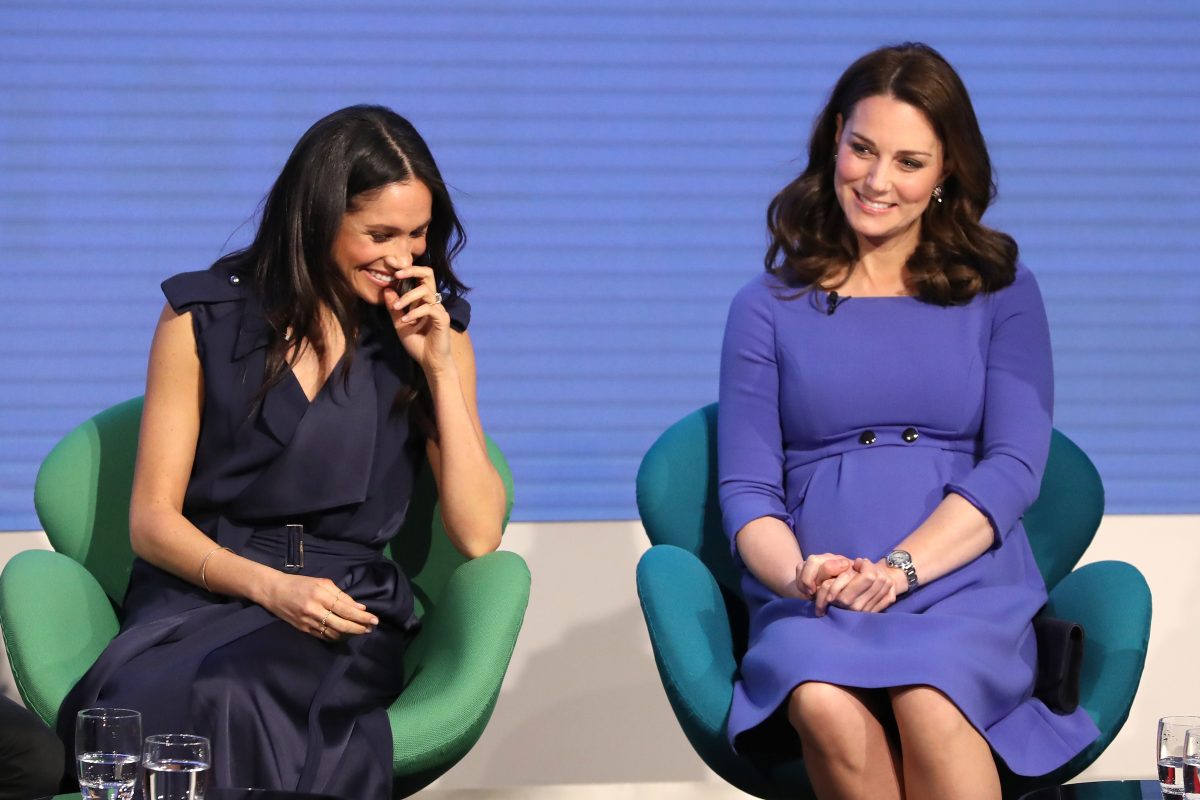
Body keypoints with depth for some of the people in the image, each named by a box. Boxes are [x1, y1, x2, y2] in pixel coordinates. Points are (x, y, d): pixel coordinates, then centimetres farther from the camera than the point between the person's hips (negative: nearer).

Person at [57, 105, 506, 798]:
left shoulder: (434, 331, 11)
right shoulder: (205, 317, 6)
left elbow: (479, 534, 4)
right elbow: (152, 519, 4)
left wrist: (439, 369, -3)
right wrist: (268, 586, -14)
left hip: (349, 611, 0)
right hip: (200, 593, 0)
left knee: (231, 697, -36)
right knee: (148, 703, -37)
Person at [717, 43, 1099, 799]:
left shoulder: (1002, 295, 14)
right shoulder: (769, 308, 15)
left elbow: (1014, 468, 2)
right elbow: (747, 489, 8)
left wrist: (899, 568, -14)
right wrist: (797, 577, -15)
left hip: (966, 587, 0)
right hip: (813, 603, 1)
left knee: (929, 704, -37)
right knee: (826, 707, -37)